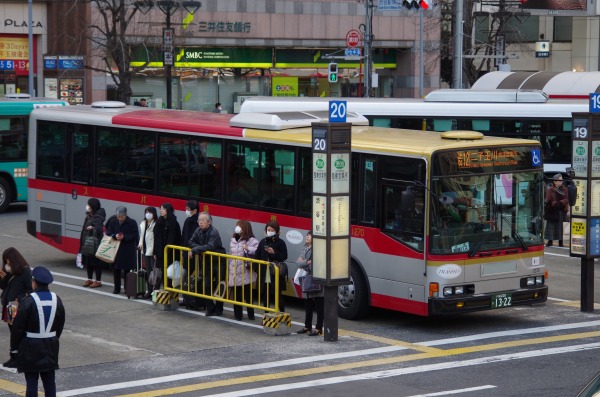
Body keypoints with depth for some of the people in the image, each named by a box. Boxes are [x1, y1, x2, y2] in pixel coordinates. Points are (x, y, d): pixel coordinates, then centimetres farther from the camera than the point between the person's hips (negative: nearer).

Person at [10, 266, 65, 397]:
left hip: (31, 347, -5)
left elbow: (18, 327, -12)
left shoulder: (28, 301, -16)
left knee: (31, 381, -1)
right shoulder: (57, 300, 2)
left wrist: (14, 347, -3)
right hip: (50, 346, 5)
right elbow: (60, 325, 11)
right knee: (49, 380, 11)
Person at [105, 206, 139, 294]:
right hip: (115, 250, 3)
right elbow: (108, 233, 6)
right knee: (116, 269, 7)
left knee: (127, 270, 1)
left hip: (128, 251, -3)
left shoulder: (132, 223, -6)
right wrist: (115, 236, -14)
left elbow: (135, 236, -7)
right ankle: (117, 288, 16)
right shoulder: (113, 222, 5)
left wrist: (124, 237, -19)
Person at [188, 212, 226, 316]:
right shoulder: (199, 231, -1)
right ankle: (210, 308, 18)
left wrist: (195, 250, -31)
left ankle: (218, 309, 12)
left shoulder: (214, 232, -21)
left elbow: (210, 246, -33)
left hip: (218, 261, -6)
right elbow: (191, 242, 6)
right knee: (207, 285, 6)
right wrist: (199, 248, -13)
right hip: (207, 261, 6)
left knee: (218, 286, 0)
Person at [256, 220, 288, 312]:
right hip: (265, 274, 4)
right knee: (265, 295, 10)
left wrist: (274, 252, -21)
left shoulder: (280, 243, -3)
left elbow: (284, 257, -8)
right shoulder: (263, 242, 8)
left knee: (278, 295, -3)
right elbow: (257, 256, 6)